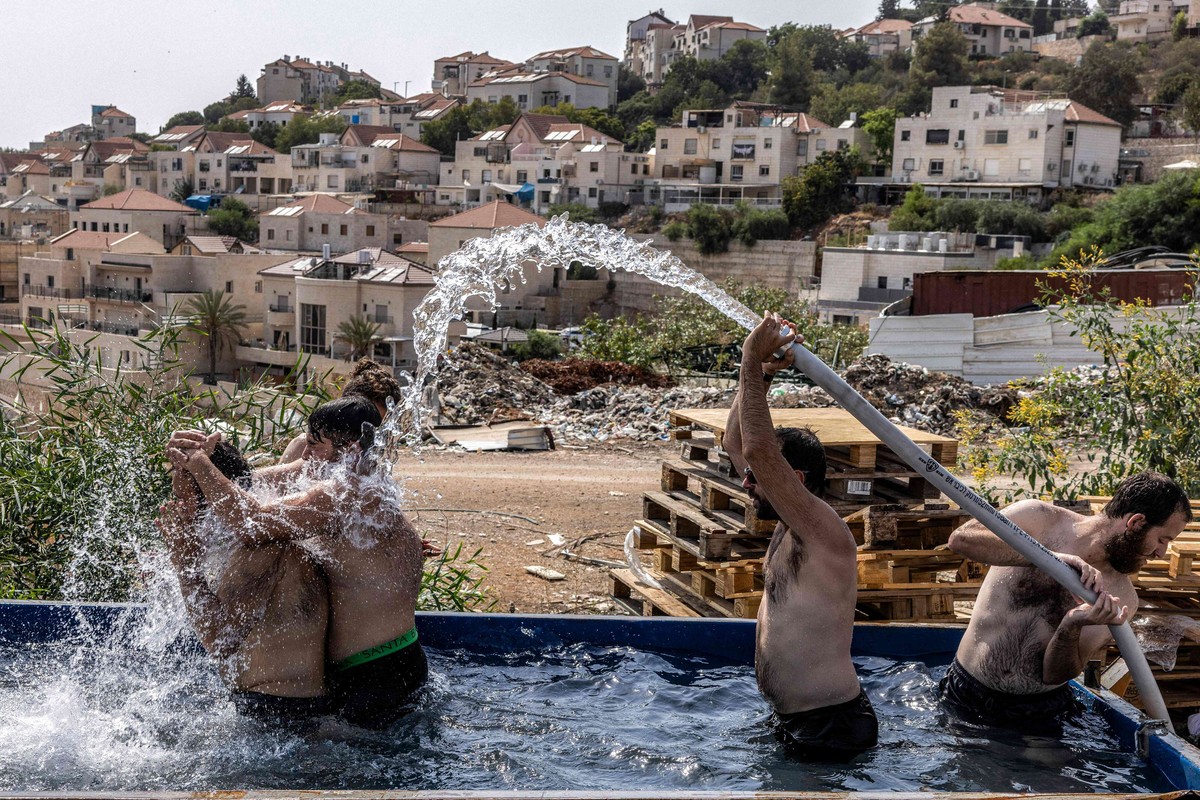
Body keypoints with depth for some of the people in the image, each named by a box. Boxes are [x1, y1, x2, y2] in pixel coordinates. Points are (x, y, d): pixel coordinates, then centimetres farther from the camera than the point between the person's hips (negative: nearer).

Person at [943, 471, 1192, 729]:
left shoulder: (1121, 598, -1)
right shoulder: (1039, 519, -6)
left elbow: (1054, 675, -4)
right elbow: (961, 539, -24)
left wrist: (1071, 627, -25)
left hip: (1038, 714, 3)